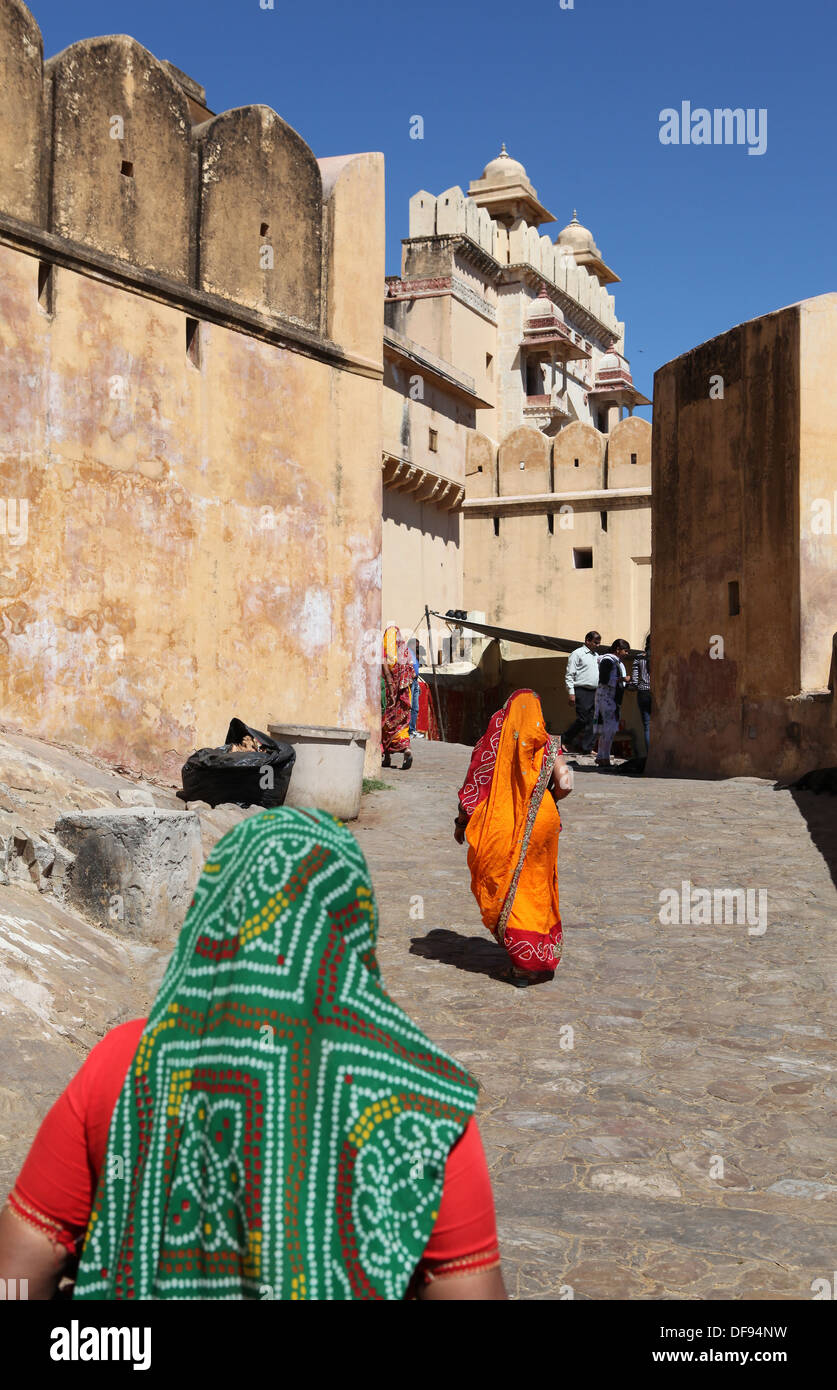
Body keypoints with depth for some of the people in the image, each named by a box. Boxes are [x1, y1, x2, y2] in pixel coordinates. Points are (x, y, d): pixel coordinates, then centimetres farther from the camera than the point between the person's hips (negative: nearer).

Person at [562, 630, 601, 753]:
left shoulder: (596, 656, 20)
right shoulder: (577, 654, -2)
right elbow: (569, 675, -6)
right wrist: (571, 693, -14)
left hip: (595, 692, 7)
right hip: (582, 691, -7)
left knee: (593, 721, 1)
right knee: (582, 719, -12)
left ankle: (586, 747, 5)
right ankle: (565, 741, 4)